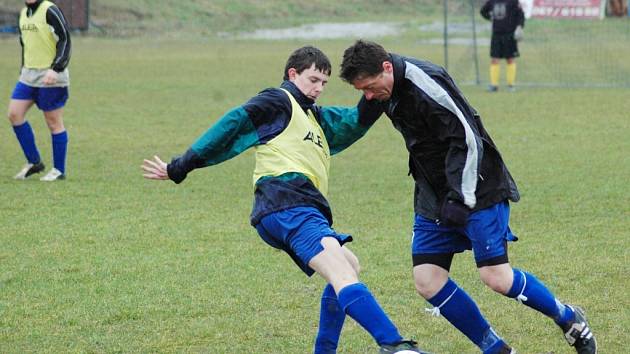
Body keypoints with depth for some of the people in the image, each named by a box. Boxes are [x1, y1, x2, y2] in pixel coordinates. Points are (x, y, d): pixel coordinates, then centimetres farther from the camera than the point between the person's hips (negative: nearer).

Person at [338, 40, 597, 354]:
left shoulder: (427, 84, -25)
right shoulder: (387, 90, 1)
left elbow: (468, 140, -25)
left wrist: (461, 198, -26)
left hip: (477, 190, -8)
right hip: (434, 197, 8)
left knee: (496, 277, -13)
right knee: (427, 281, -3)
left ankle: (569, 319, 12)